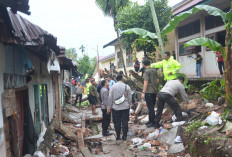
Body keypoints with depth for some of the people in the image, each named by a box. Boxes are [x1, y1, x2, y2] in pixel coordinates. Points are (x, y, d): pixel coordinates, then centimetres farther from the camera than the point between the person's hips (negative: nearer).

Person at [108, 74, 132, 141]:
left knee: (117, 122, 8)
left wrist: (110, 106, 7)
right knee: (125, 121, 7)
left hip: (115, 107, 0)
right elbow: (130, 97, 1)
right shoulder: (126, 86, -3)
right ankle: (124, 136, 11)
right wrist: (129, 104, 14)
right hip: (125, 107, 0)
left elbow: (110, 97, -2)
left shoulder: (113, 87, -4)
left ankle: (118, 136, 14)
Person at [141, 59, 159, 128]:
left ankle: (152, 122, -2)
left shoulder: (147, 71, -12)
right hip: (154, 91, 8)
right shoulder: (154, 70, 10)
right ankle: (151, 120, 23)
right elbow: (157, 80, 15)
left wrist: (143, 92, -15)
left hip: (148, 91, -8)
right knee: (152, 107, 15)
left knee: (150, 107, -4)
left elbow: (146, 82, -16)